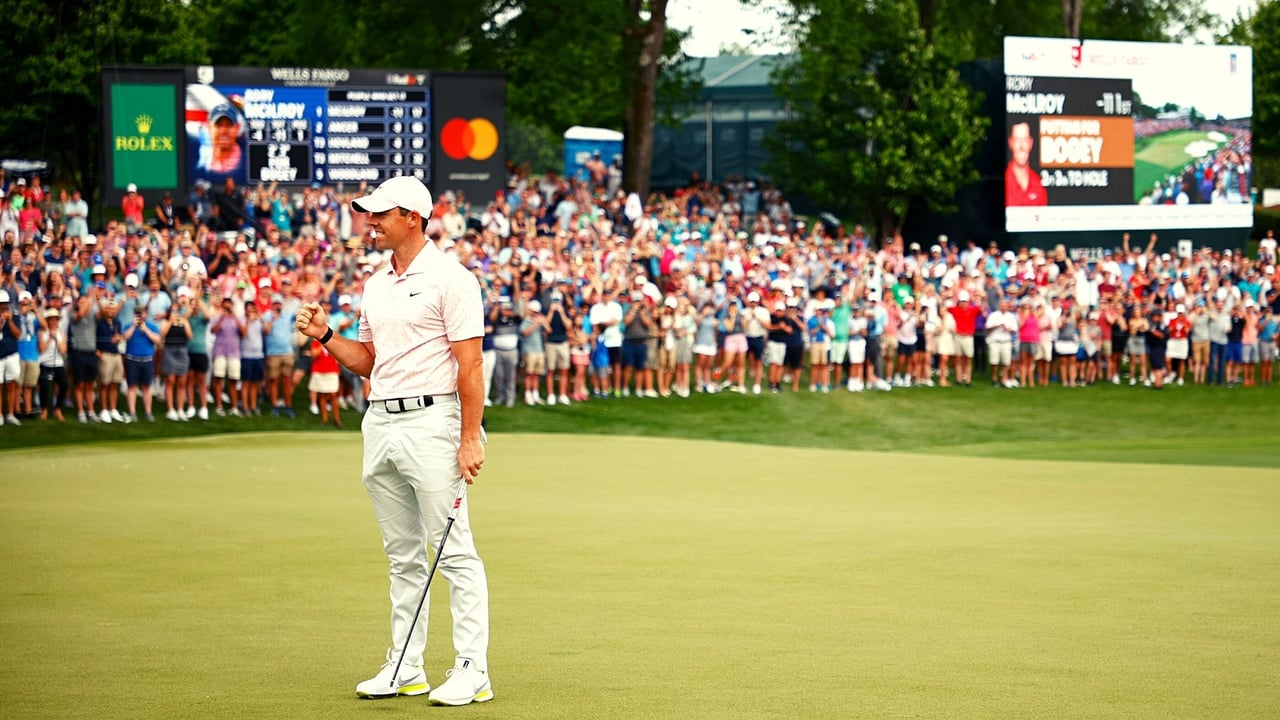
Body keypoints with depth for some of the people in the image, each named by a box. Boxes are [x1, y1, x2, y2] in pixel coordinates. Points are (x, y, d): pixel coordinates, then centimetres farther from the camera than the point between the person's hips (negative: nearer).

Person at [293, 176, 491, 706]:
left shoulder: (449, 279, -9)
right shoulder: (376, 285, 16)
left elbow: (469, 364, -13)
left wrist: (470, 438, -18)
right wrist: (324, 336, 6)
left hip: (431, 420, -8)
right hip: (380, 423, 8)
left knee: (454, 552, -7)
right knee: (402, 555, 12)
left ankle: (472, 671, -5)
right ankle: (405, 668, 16)